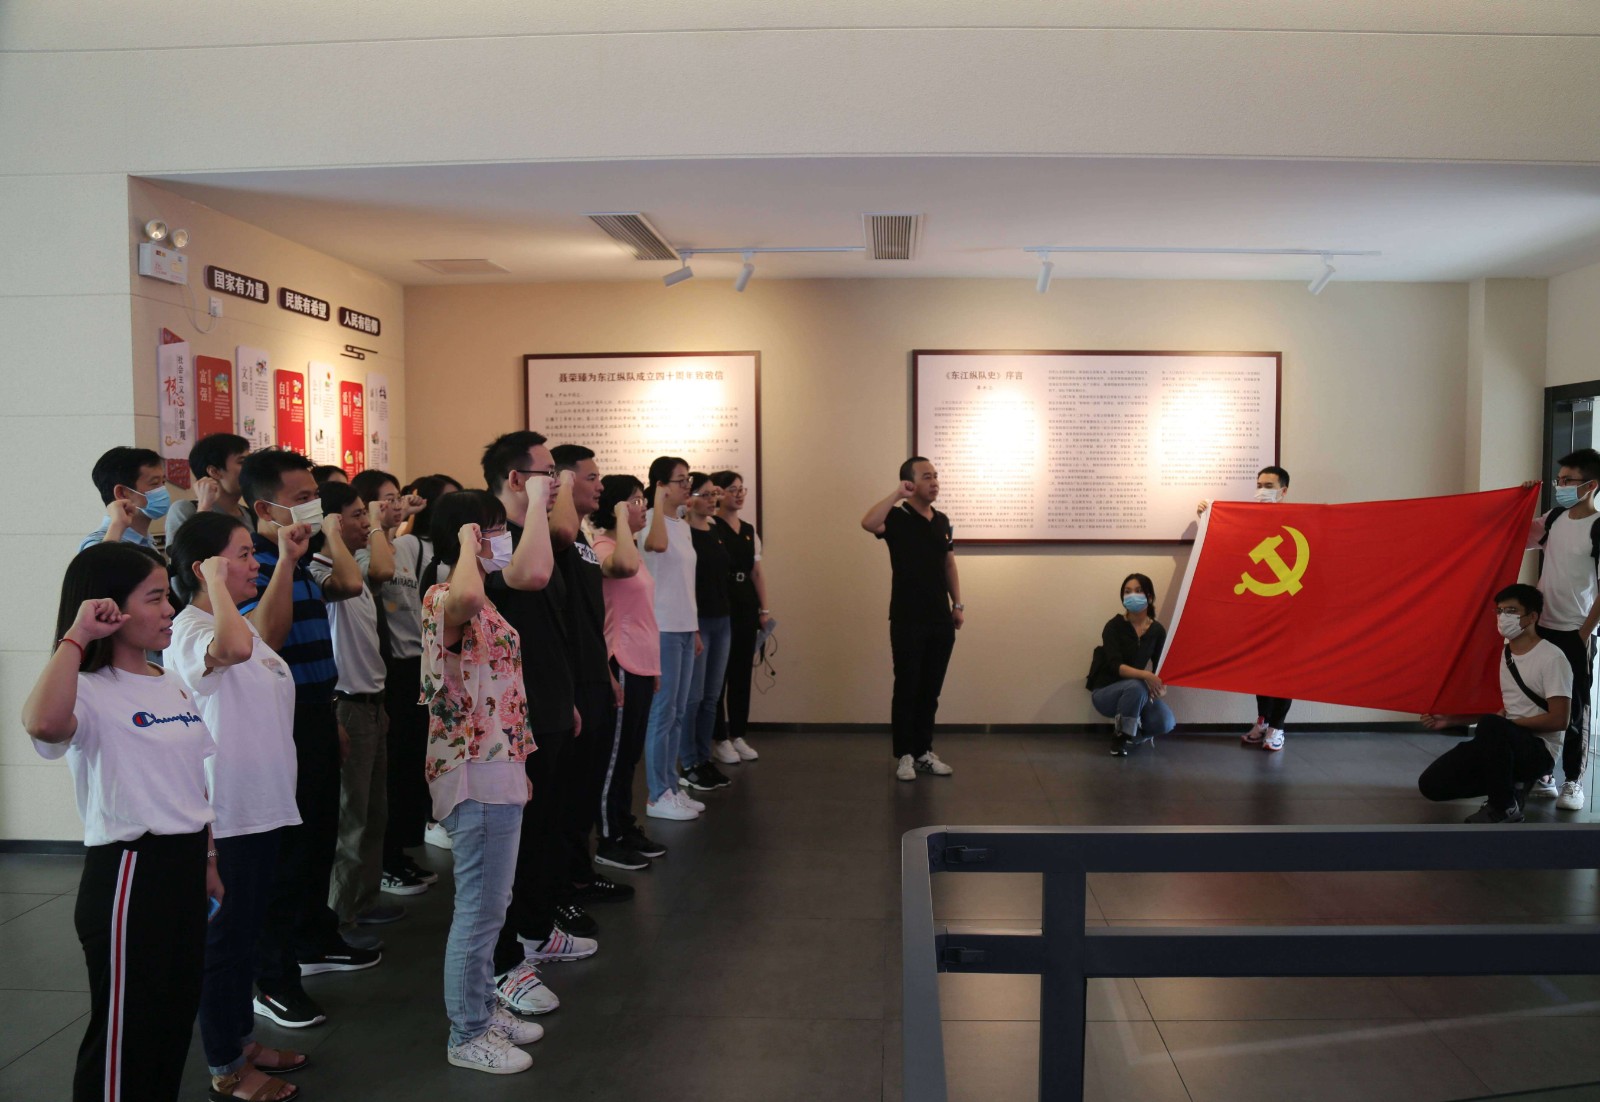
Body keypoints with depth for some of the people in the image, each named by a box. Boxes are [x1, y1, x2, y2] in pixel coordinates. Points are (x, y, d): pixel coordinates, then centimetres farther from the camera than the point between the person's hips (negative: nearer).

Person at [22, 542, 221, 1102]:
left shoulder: (172, 686, 10)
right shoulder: (90, 693, -16)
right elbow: (43, 723, -41)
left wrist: (208, 861, 17)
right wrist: (76, 636, -29)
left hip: (185, 867, 8)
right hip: (128, 873, -8)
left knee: (176, 1022, 18)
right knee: (124, 1037, 5)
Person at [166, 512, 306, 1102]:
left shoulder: (235, 620, 10)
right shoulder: (189, 630, -21)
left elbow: (270, 618, 34)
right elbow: (233, 648, -45)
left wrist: (286, 559, 23)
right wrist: (216, 581, -30)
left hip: (262, 804, 10)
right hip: (224, 815, -10)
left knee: (247, 929, 21)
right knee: (226, 936, 5)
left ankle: (242, 1040, 36)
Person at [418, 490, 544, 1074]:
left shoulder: (479, 601, 14)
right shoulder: (443, 598, -17)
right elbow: (466, 596, -46)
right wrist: (466, 542, -26)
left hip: (499, 768, 10)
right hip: (476, 775, -10)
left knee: (488, 903, 19)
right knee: (480, 908, 0)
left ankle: (483, 1009, 32)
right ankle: (467, 1035, 14)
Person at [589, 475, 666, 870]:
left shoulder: (630, 547, 15)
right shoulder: (603, 547, -15)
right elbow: (625, 567, -42)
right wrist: (621, 518, -28)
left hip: (641, 666, 10)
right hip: (620, 667, -10)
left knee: (629, 754, 17)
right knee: (615, 755, 0)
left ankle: (626, 829, 27)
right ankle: (608, 842, 10)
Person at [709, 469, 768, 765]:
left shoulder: (750, 530, 14)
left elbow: (758, 571, 15)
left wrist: (765, 609, 10)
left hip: (747, 606, 6)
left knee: (743, 672, 9)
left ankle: (738, 735, 19)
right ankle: (719, 740, 8)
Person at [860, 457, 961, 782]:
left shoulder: (942, 521, 11)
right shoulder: (897, 518, -8)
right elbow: (868, 523, -31)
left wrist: (957, 604, 13)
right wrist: (896, 495, -25)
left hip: (940, 620, 6)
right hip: (907, 620, -6)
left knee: (930, 690, 11)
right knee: (907, 689, 1)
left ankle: (924, 751, 21)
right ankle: (904, 755, 10)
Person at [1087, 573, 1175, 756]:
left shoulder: (1158, 630, -1)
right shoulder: (1114, 626, -14)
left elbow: (1159, 667, 4)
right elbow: (1115, 665, -25)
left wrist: (1159, 686, -18)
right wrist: (1145, 675, -40)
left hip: (1136, 690, 4)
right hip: (1105, 692, -4)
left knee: (1165, 722, -25)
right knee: (1136, 687, -38)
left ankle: (1136, 732, 9)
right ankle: (1120, 736, -13)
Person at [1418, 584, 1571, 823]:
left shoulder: (1552, 658, -13)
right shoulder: (1506, 653, 11)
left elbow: (1559, 720, -18)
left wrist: (1506, 724, -15)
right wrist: (1451, 720, 15)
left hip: (1539, 750, -7)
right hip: (1507, 744, 7)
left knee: (1491, 727, -42)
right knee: (1431, 784, -7)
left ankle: (1505, 806, -21)